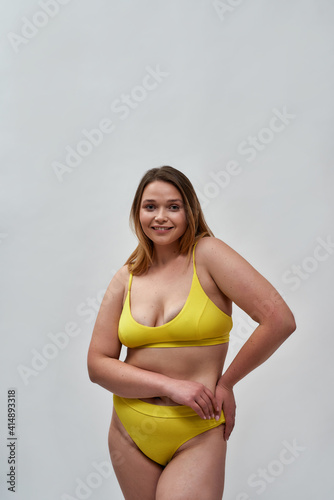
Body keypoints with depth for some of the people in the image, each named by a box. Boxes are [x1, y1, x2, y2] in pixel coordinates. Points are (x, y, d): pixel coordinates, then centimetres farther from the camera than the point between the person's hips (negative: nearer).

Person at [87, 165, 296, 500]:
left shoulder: (207, 253, -10)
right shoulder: (126, 279, 0)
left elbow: (280, 321, -16)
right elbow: (97, 365, -2)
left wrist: (226, 382, -8)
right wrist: (170, 385, -15)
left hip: (197, 436, -3)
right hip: (130, 434, 4)